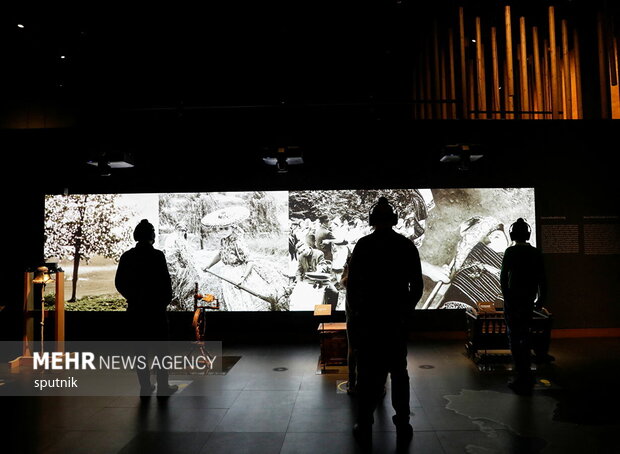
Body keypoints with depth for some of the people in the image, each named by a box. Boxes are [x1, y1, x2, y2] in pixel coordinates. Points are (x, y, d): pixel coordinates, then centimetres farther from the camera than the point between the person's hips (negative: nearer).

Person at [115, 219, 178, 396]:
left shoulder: (127, 256, 1)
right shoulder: (157, 255, -12)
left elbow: (119, 283, 6)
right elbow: (165, 281, -12)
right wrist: (166, 300, 4)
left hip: (135, 309, 4)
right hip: (156, 308, -4)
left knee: (141, 348, 11)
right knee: (160, 348, 6)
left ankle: (145, 386, 17)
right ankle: (163, 386, 10)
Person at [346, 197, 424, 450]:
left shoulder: (363, 244, -7)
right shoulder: (407, 246, -2)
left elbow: (352, 283, -8)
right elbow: (417, 285, 0)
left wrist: (354, 312, 6)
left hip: (367, 318, -1)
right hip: (396, 318, 2)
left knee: (367, 372, 9)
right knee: (398, 372, 14)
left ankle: (364, 429, 14)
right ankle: (403, 428, 19)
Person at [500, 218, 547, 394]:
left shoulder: (511, 252, -10)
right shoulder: (536, 253, 4)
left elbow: (503, 277, -13)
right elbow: (541, 279, 6)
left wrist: (506, 297, -7)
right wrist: (541, 299, 15)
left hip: (513, 300, -5)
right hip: (528, 300, 5)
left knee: (514, 338, 1)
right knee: (525, 337, 18)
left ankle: (521, 378, 1)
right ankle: (526, 376, 25)